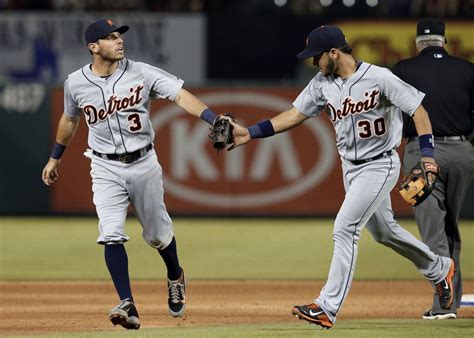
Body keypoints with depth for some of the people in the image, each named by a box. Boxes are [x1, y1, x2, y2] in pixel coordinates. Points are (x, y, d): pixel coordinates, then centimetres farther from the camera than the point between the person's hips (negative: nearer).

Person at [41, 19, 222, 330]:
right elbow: (70, 120, 15)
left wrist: (214, 121, -35)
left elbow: (181, 95, -20)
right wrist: (55, 158, 25)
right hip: (106, 169, 0)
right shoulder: (76, 83, -4)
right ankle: (128, 306, -20)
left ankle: (175, 278, 43)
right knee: (112, 235, -17)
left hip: (143, 164, 0)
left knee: (158, 234, 12)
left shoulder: (142, 74, -11)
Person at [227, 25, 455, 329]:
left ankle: (328, 307, -16)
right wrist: (251, 133, -5)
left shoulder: (379, 78, -20)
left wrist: (427, 153, -27)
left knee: (344, 229, -17)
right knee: (383, 231, 20)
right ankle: (439, 269, 42)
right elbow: (295, 115, 4)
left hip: (380, 165, -8)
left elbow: (418, 109, -17)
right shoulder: (323, 83, -1)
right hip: (350, 166, 8)